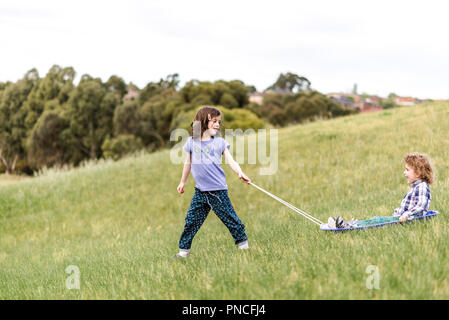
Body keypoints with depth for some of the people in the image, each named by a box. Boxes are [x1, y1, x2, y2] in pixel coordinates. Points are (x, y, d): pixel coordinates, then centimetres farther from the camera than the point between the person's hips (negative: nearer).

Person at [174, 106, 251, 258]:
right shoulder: (192, 142, 6)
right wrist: (183, 181, 26)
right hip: (200, 191, 2)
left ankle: (243, 243, 16)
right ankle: (184, 250, 11)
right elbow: (188, 163, 19)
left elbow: (231, 161, -4)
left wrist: (240, 173, -22)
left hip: (218, 190, -2)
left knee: (229, 218, 1)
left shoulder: (220, 142, 2)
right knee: (191, 220, 2)